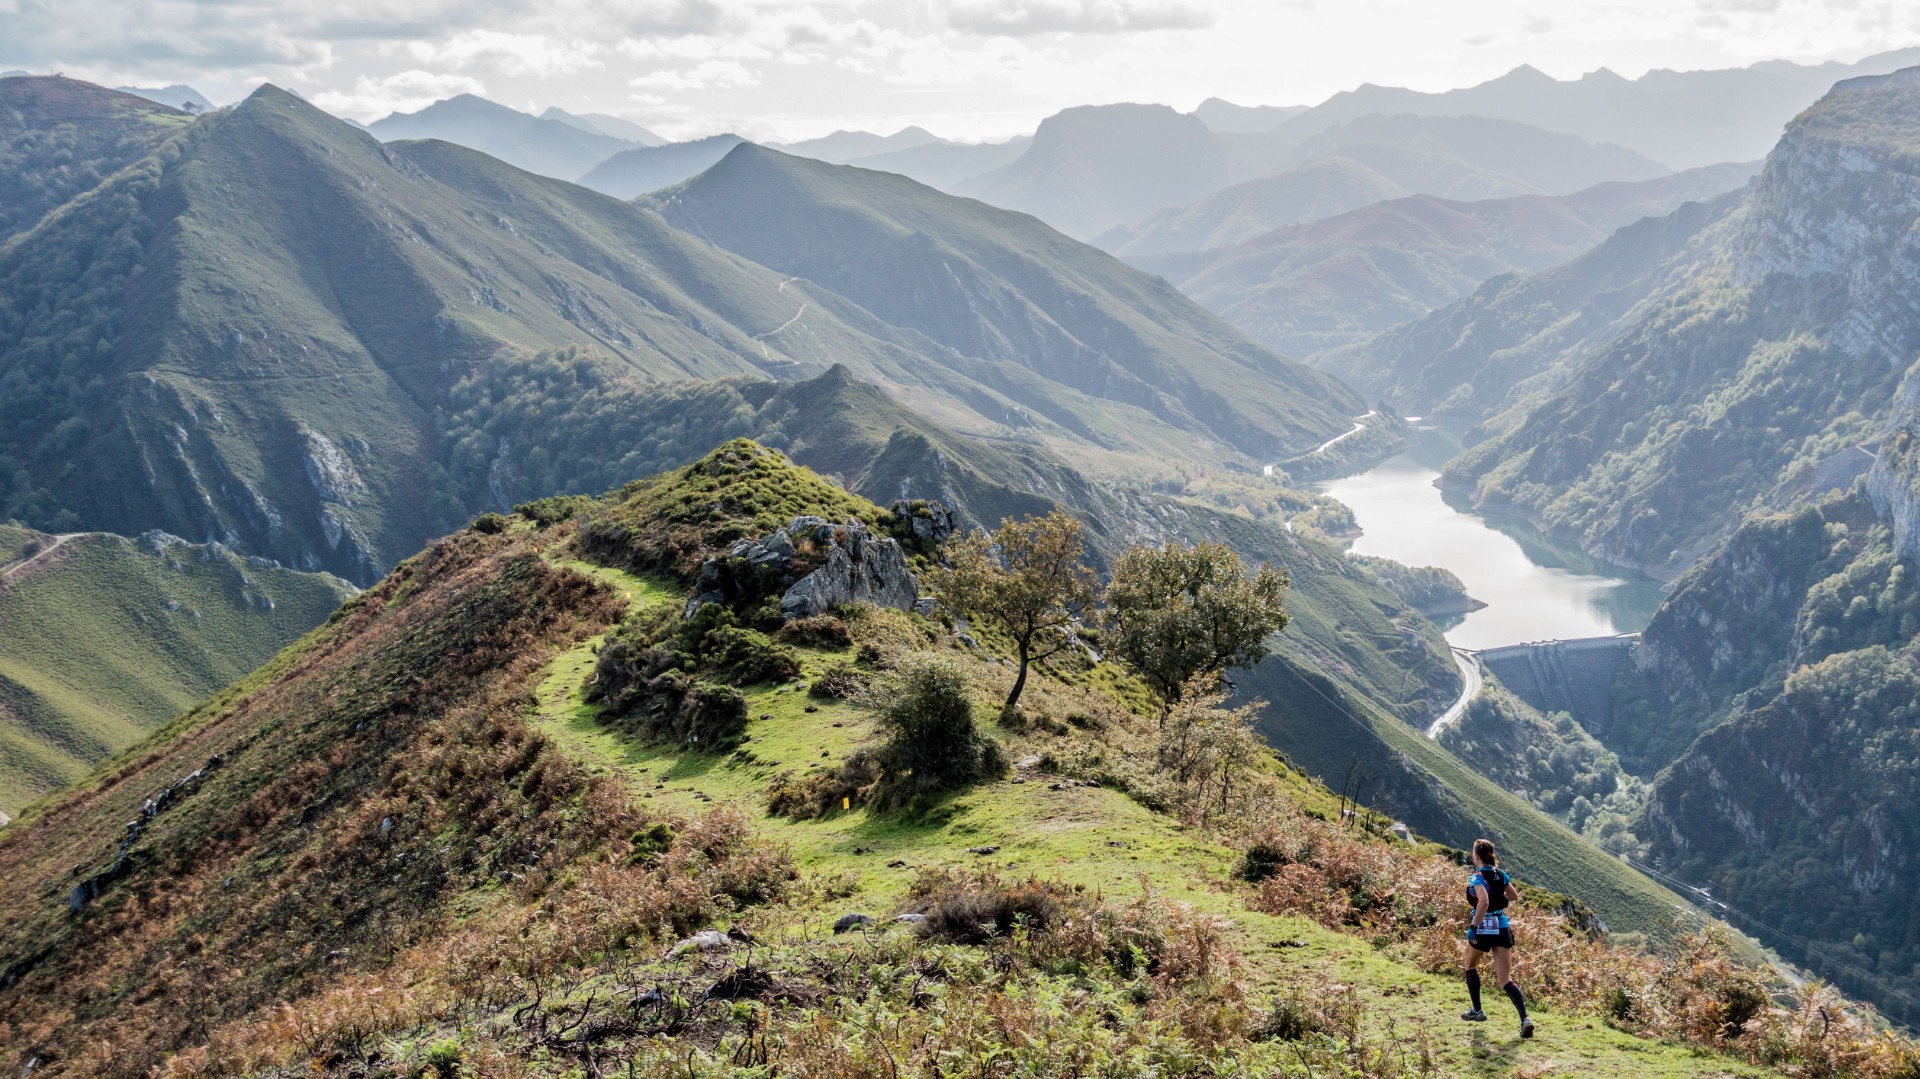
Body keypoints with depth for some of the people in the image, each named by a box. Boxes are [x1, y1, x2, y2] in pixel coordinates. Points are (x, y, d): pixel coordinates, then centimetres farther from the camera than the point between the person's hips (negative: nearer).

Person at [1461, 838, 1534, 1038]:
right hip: (1503, 928, 5)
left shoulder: (1477, 878, -15)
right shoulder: (1502, 875, 5)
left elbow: (1484, 902, -30)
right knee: (1506, 979, 3)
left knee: (1471, 966, 25)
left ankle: (1477, 1011, 30)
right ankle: (1524, 1019, -17)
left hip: (1483, 930, -5)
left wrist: (1473, 927, -27)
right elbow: (1514, 896, 19)